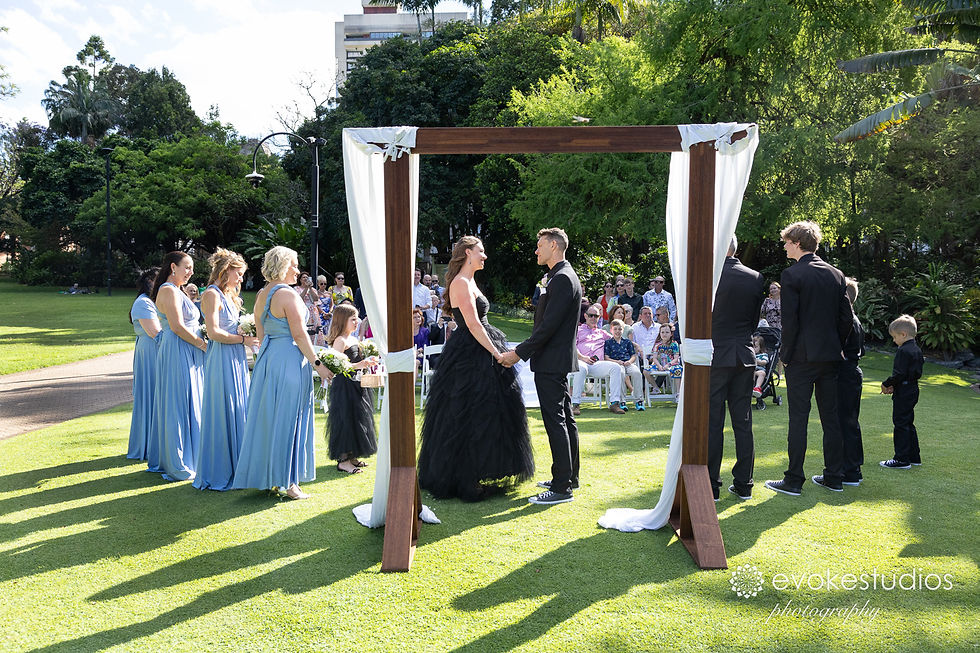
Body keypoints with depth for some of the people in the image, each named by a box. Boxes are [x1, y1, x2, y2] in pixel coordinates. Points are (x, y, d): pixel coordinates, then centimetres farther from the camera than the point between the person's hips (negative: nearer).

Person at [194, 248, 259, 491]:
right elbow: (214, 332, -18)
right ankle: (218, 474, 5)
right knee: (222, 414, -4)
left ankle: (235, 469, 17)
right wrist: (242, 339, -12)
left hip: (236, 360, 9)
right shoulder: (212, 294, -10)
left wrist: (248, 333, 6)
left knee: (237, 413, 10)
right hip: (221, 361, -9)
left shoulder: (229, 296, 19)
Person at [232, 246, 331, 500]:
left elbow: (260, 334, 16)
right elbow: (299, 334, -17)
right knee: (288, 419, -2)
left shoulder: (260, 295, 11)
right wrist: (317, 364, -14)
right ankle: (287, 483, 5)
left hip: (266, 358, 9)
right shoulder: (287, 294, -14)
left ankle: (269, 478, 22)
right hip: (289, 360, -8)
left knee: (267, 417, 13)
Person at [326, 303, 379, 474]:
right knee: (346, 419, -7)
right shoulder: (340, 340, -13)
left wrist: (367, 362, 8)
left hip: (357, 384, 9)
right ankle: (343, 460, -1)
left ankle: (352, 456, 21)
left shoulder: (354, 339, 15)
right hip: (345, 385, -9)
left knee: (357, 419, 12)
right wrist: (359, 365, -26)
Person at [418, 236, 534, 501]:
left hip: (479, 357, 10)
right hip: (470, 358, -10)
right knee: (470, 416, -4)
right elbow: (473, 324, -21)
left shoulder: (469, 282, 17)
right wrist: (496, 353, -20)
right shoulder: (461, 283, -14)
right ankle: (467, 480, 5)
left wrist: (497, 351, 16)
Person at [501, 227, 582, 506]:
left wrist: (519, 353, -19)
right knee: (565, 419, 16)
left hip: (552, 362, -11)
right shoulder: (561, 277, 16)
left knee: (556, 421, -8)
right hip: (559, 360, 11)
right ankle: (569, 477, 26)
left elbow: (548, 326, -22)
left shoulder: (562, 279, -17)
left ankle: (562, 487, -3)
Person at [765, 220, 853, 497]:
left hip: (802, 357, -6)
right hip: (830, 356, 6)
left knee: (798, 418, -2)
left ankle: (794, 481, 2)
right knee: (831, 417, 12)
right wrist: (837, 346, 17)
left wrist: (786, 354, -5)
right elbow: (846, 316, 9)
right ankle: (834, 477, 19)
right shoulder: (836, 274, 9)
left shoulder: (792, 275, -10)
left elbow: (790, 319, -14)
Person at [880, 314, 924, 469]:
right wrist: (894, 385, 9)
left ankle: (902, 459, -1)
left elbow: (899, 374, -23)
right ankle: (914, 457, 24)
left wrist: (886, 384, -8)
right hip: (913, 390, 10)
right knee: (908, 424, 17)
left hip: (903, 393, -10)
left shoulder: (903, 351, -18)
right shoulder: (917, 350, 13)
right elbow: (918, 373, 16)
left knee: (901, 424, -4)